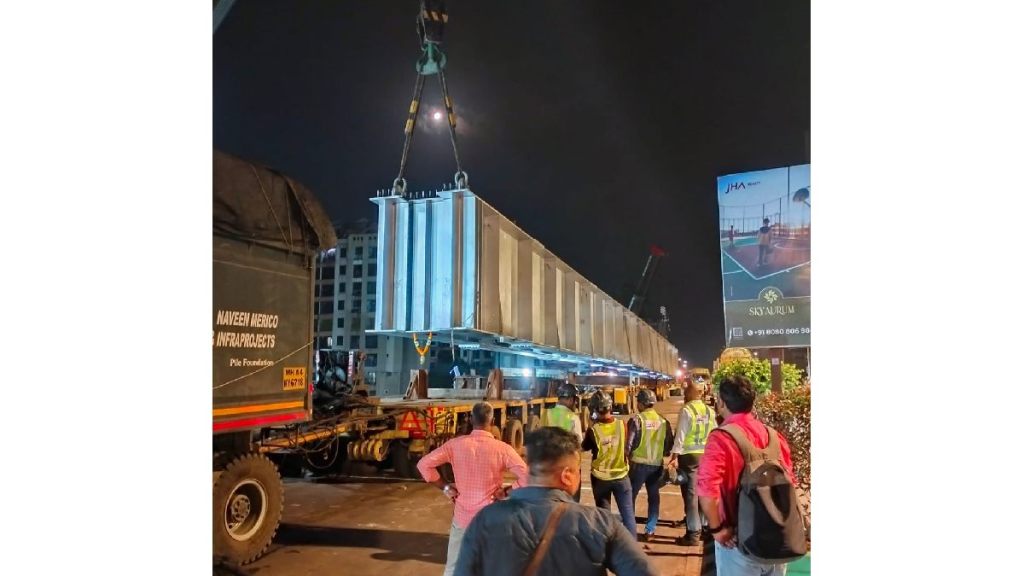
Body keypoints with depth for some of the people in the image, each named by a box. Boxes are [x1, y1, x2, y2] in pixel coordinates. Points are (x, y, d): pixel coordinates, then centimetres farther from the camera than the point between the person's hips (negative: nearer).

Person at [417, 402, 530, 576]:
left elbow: (424, 464, -11)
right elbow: (527, 477, -19)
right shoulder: (502, 449, -14)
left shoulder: (455, 444, -9)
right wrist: (507, 491, -6)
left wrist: (445, 487, -3)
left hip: (462, 517, 1)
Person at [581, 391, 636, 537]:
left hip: (600, 478, -1)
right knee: (628, 513, 9)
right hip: (621, 475, 1)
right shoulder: (622, 425, -12)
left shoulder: (593, 429, -17)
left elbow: (584, 447, 1)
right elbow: (628, 447, 2)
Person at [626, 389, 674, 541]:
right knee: (654, 497, 15)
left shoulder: (636, 420, -12)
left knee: (630, 496, 9)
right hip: (657, 464, 4)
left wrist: (629, 457, 6)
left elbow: (629, 444, -11)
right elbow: (669, 445, 3)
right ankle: (650, 530, 16)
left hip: (639, 464, -3)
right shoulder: (663, 421, -1)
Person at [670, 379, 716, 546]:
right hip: (706, 455, 6)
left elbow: (681, 435, -15)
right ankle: (704, 527, 26)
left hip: (689, 456, -6)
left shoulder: (687, 410, -12)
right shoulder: (710, 411, 6)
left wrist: (675, 456, -13)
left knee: (691, 494, -1)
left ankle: (693, 534, 3)